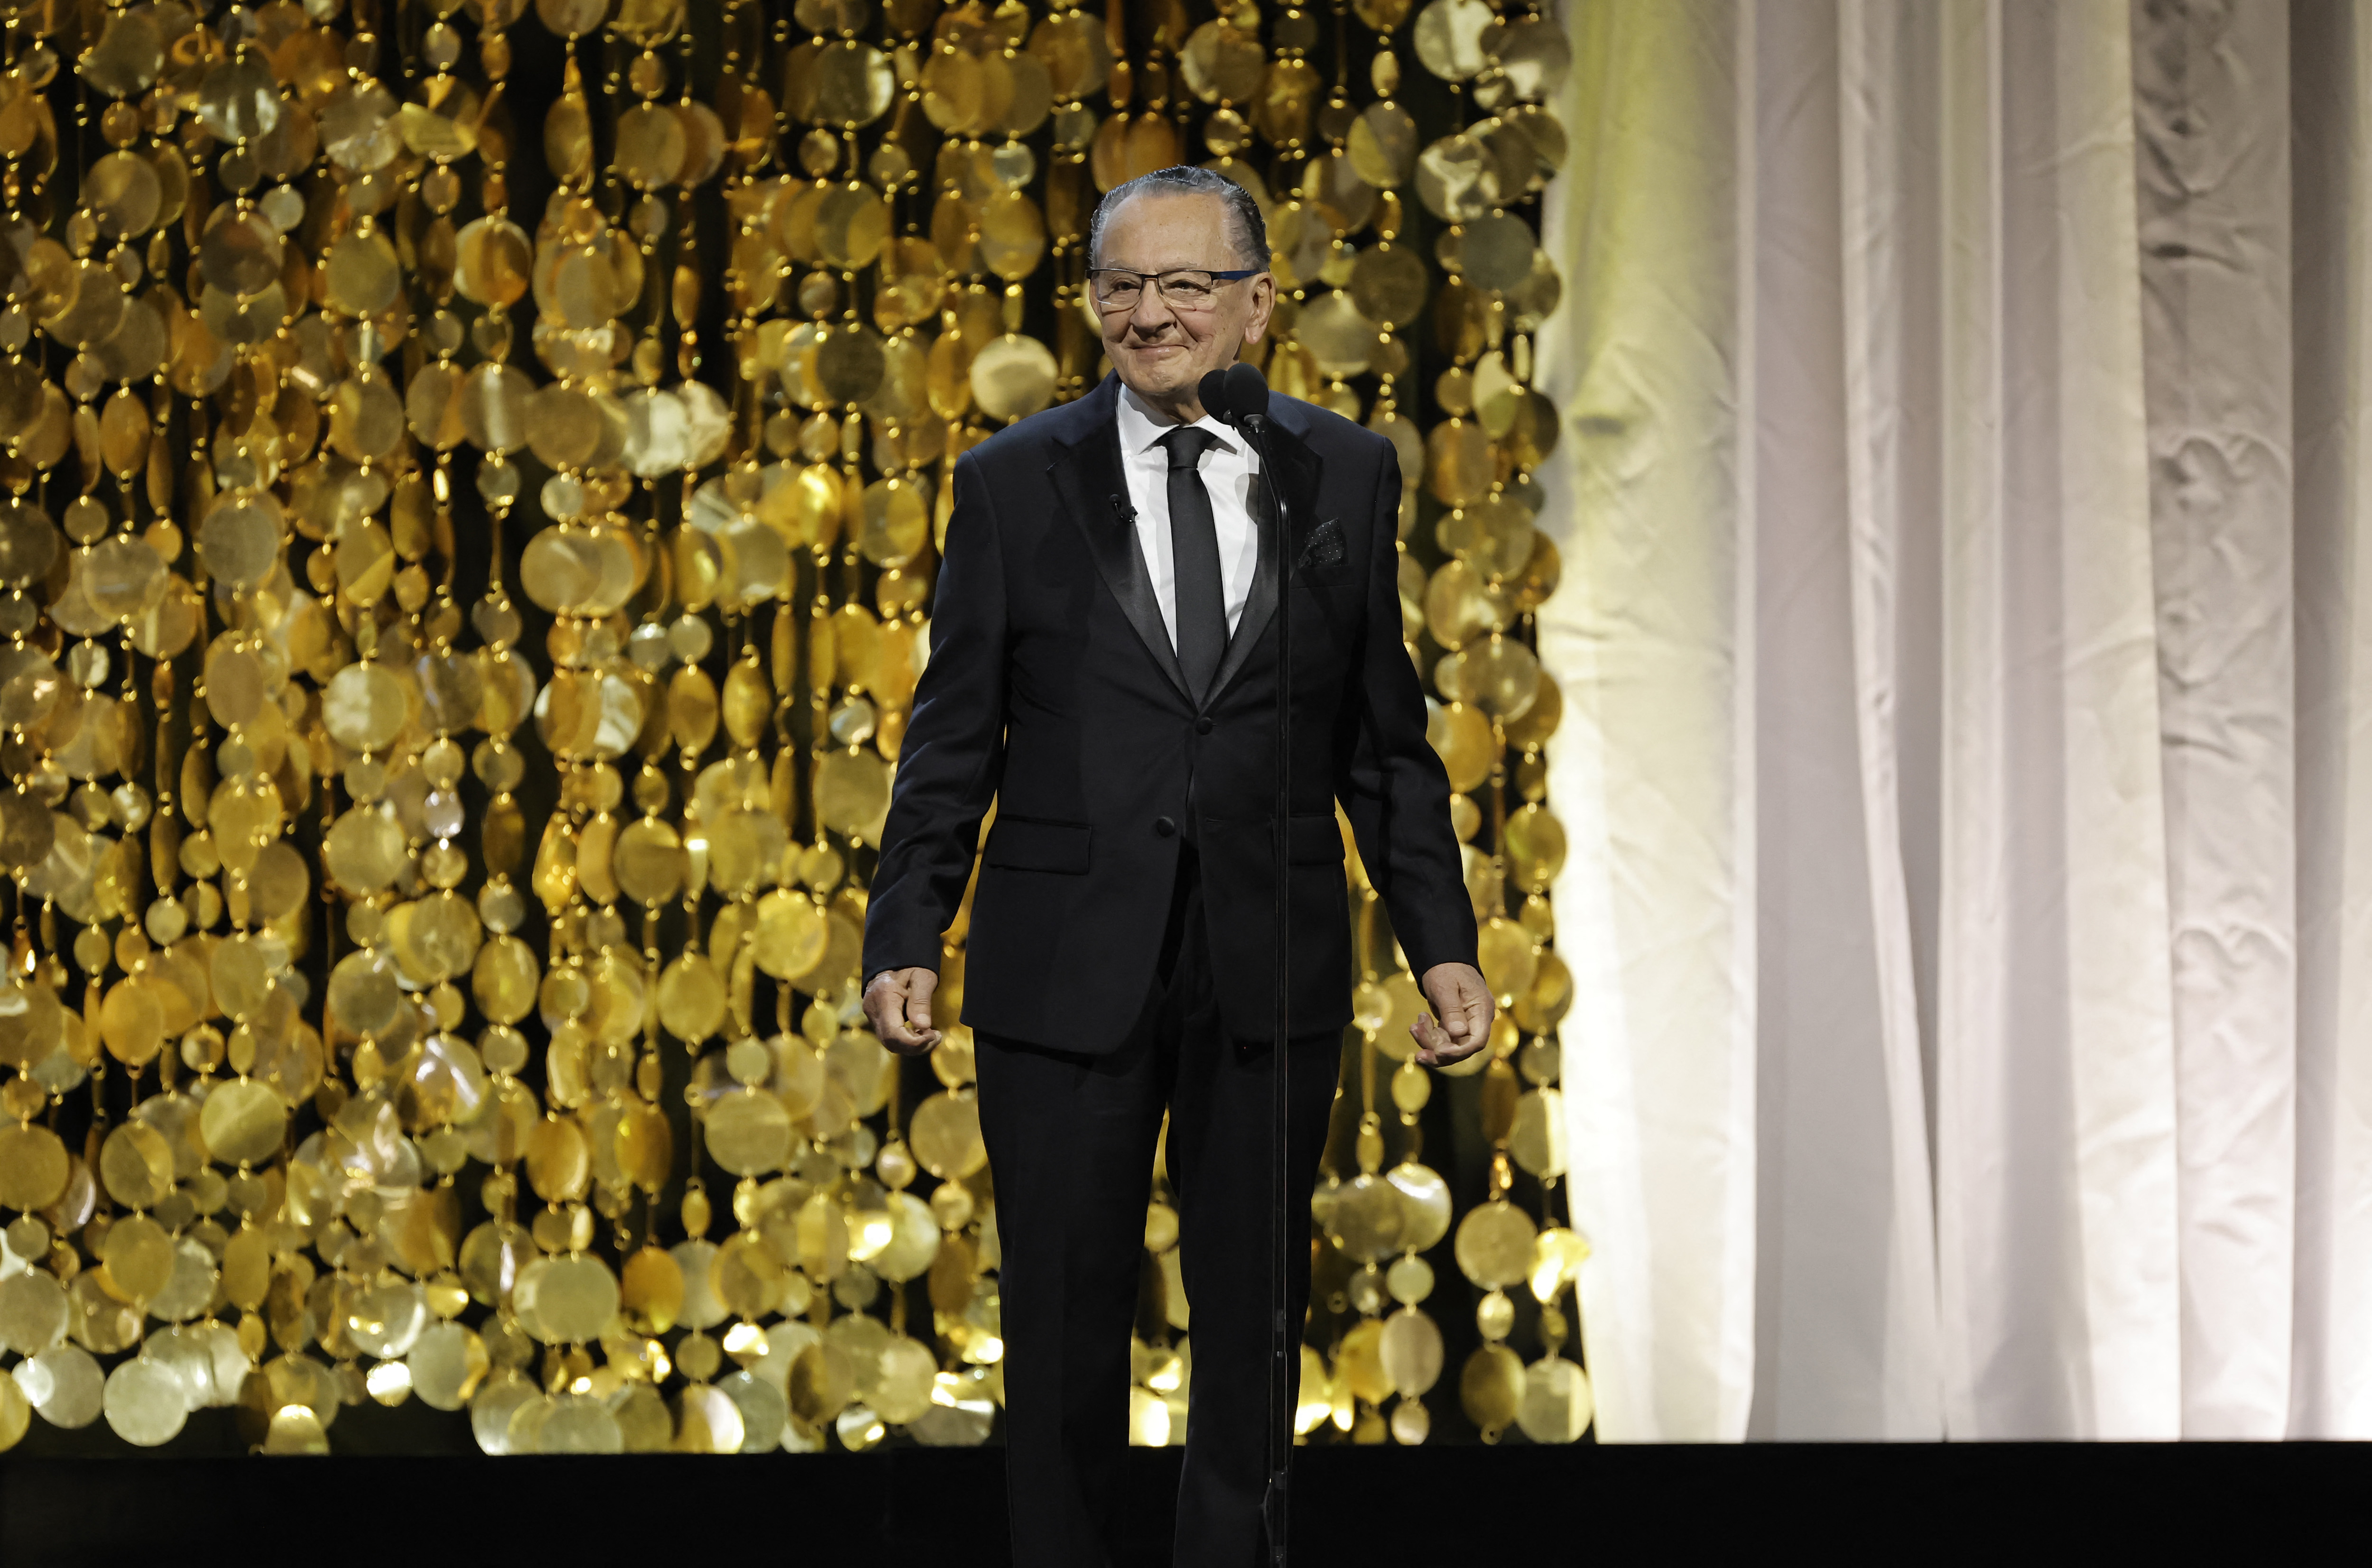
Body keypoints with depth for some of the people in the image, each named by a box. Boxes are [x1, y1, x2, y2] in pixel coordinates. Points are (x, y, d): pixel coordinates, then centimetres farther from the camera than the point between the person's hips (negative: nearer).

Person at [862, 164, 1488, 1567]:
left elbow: (1386, 742, 8)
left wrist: (1444, 946, 2)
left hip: (1272, 974, 1)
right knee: (1065, 1323, 6)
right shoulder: (1015, 481, 2)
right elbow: (954, 742, 2)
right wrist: (906, 939, -7)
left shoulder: (1347, 475, 5)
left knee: (1254, 1320, 10)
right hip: (1068, 967, -1)